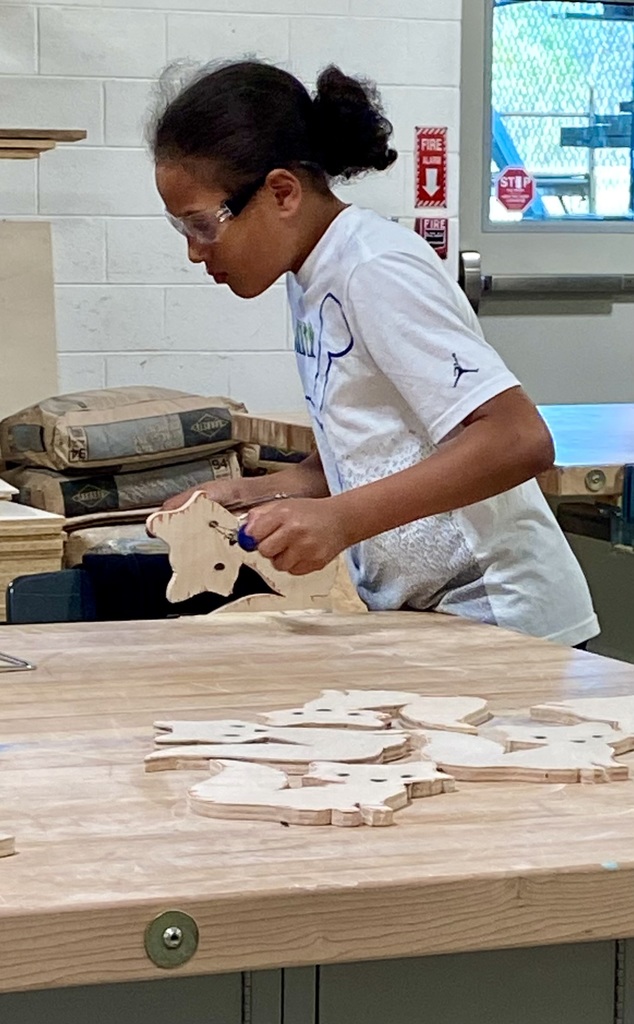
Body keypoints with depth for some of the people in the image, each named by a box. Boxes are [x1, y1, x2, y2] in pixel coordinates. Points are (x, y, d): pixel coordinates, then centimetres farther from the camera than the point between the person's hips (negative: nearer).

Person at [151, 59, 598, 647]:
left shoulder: (377, 268, -15)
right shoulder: (312, 280, 12)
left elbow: (519, 440, -23)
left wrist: (343, 519, -29)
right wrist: (248, 493, 6)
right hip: (418, 618, 8)